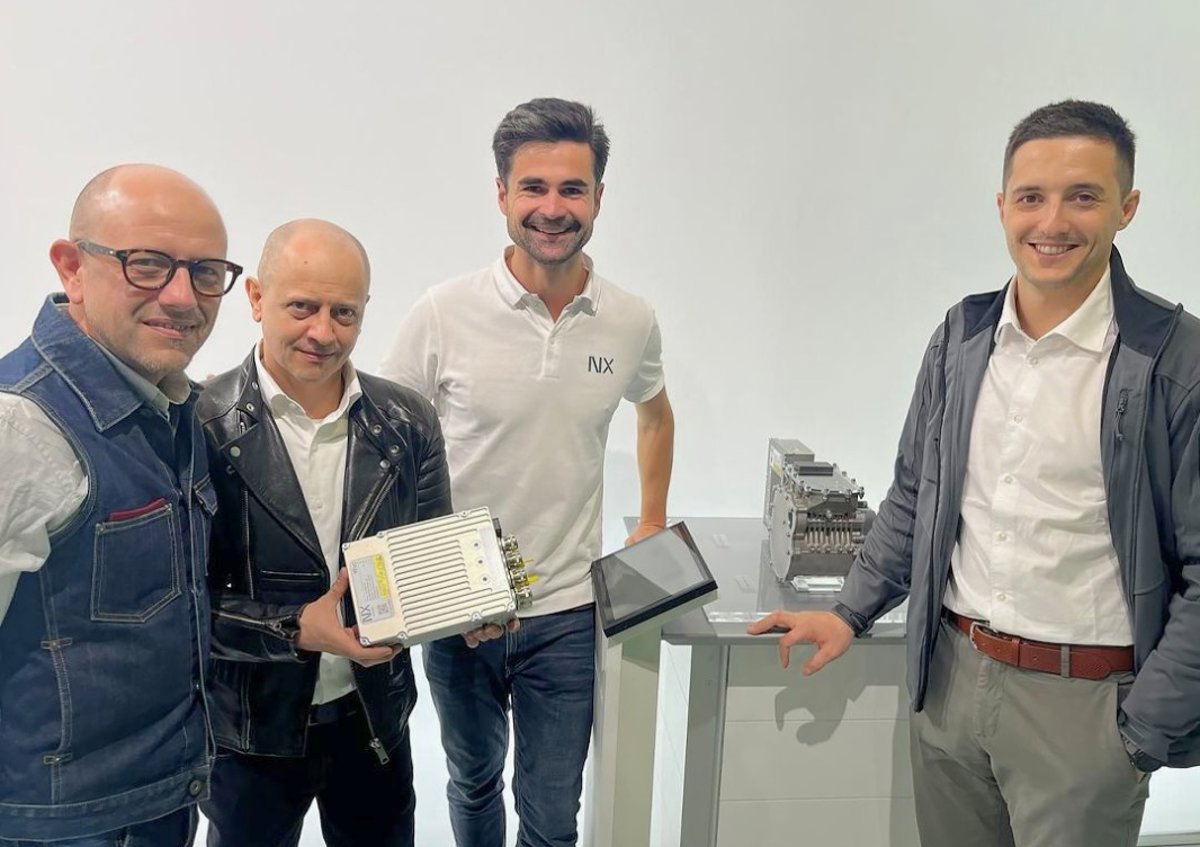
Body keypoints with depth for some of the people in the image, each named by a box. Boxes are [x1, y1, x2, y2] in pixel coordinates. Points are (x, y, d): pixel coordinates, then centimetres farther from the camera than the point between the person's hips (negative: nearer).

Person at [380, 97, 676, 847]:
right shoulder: (444, 314, -13)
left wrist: (653, 525, 11)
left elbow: (655, 414, 16)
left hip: (567, 613, 1)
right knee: (473, 781, 24)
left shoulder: (632, 322, -5)